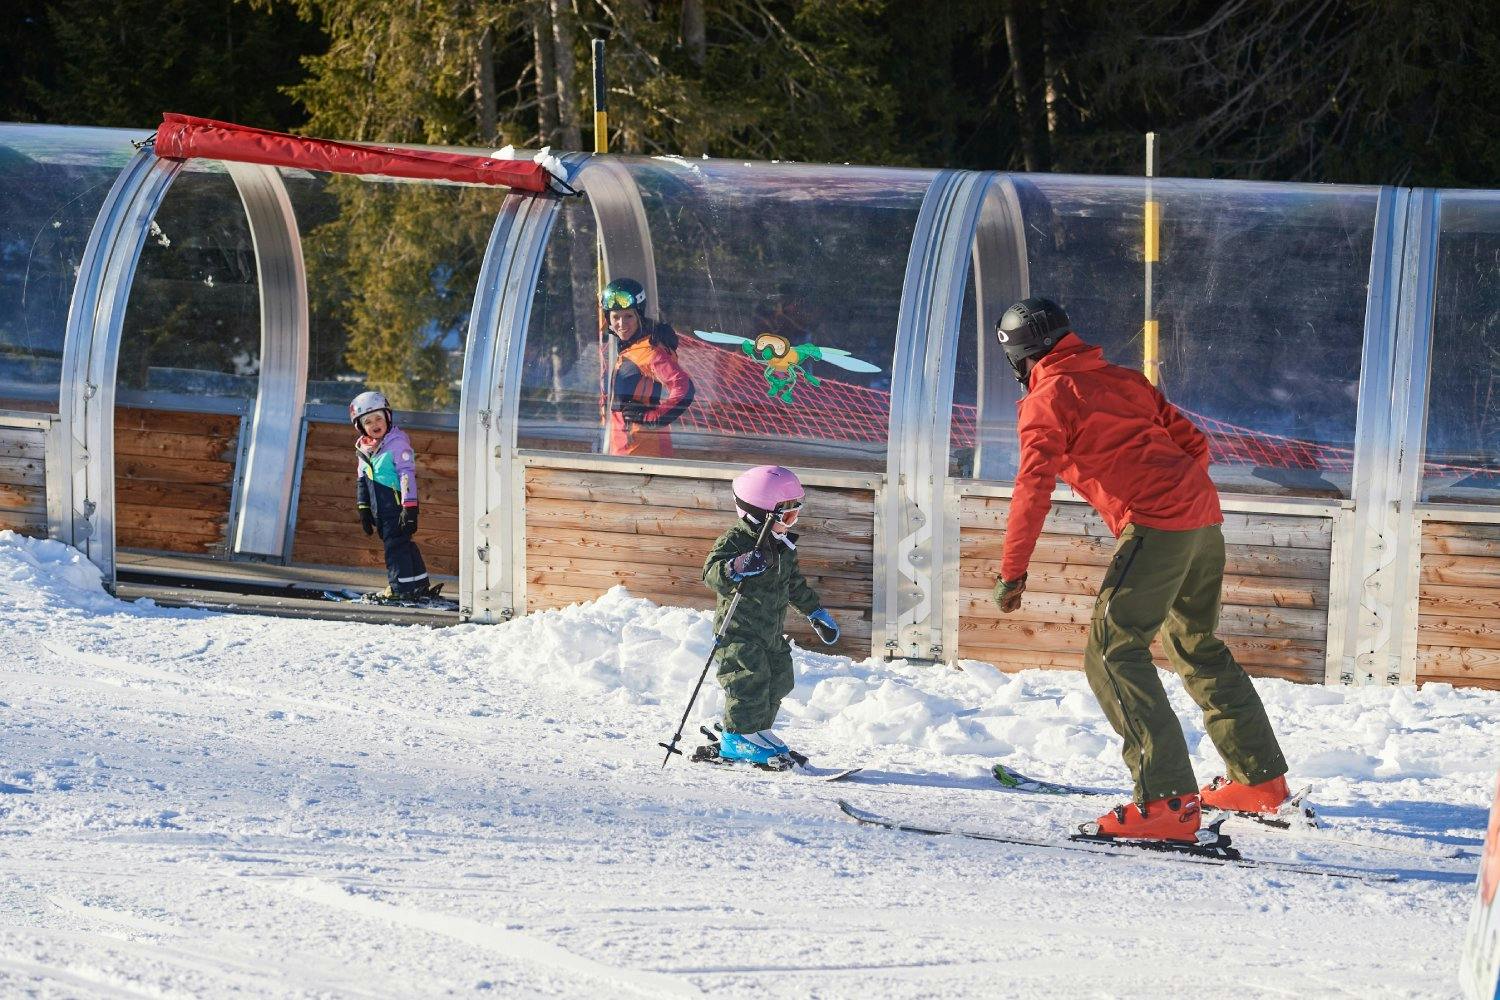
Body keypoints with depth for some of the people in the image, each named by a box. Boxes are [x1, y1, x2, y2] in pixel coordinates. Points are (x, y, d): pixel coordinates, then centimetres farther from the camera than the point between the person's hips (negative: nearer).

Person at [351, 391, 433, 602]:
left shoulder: (397, 442, -10)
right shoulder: (364, 448, 14)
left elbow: (407, 474, -16)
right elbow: (361, 480, 21)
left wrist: (409, 506, -21)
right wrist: (363, 509, 19)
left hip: (396, 504, -8)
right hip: (380, 509, 8)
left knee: (396, 544, -9)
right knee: (402, 544, 12)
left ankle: (401, 588, -7)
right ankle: (420, 586, 18)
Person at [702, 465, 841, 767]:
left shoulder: (784, 547, 11)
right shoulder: (735, 542, -16)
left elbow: (795, 584, 25)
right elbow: (712, 573, -29)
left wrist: (817, 613, 28)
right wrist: (736, 569, -49)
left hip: (772, 634, 8)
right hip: (739, 632, -8)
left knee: (778, 681, 9)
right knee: (751, 679, -15)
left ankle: (758, 731, 23)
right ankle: (739, 736, -5)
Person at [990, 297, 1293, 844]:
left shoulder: (1046, 399, 2)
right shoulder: (1123, 378, 23)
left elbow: (1034, 486, -10)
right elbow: (1193, 442, 23)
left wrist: (1012, 571, -10)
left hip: (1156, 528, -8)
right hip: (1204, 520, 8)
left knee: (1112, 652, -10)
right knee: (1198, 646, 25)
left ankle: (1168, 802, -23)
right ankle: (1260, 778, 34)